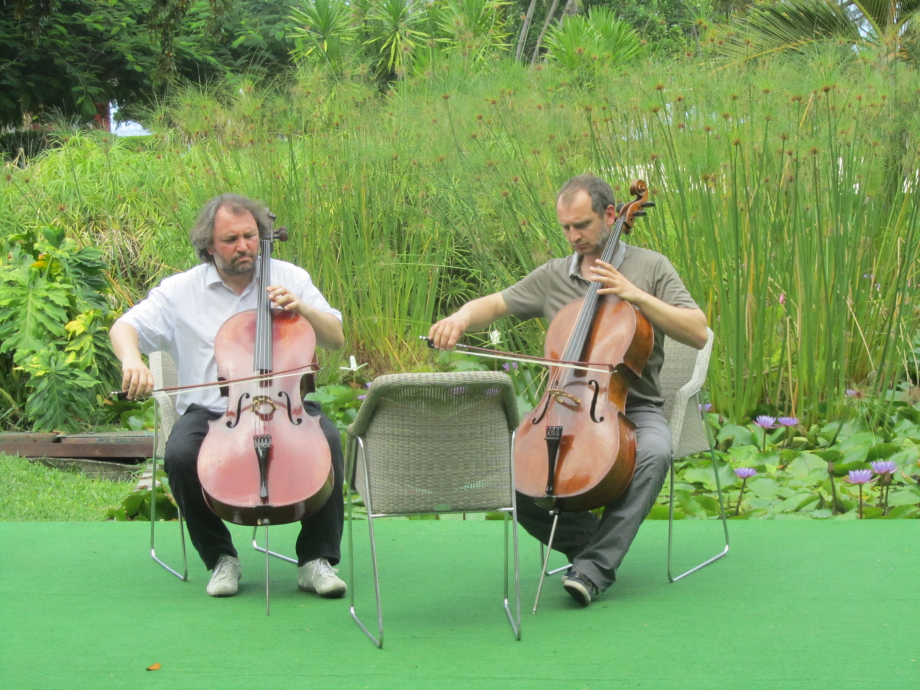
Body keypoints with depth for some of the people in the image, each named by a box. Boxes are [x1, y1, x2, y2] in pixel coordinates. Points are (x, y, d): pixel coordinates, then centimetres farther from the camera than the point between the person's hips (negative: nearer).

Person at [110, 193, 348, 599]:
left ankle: (317, 559, -16)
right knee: (181, 455, -31)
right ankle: (220, 558, -8)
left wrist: (302, 308, -11)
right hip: (211, 412, 0)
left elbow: (338, 338, 9)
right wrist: (132, 360, -24)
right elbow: (124, 328, -1)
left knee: (326, 440, -30)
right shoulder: (182, 291, 6)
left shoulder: (290, 279, 10)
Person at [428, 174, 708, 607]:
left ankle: (596, 565, -29)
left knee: (654, 452, -37)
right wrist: (462, 318, -9)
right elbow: (494, 305, 15)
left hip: (632, 407, -3)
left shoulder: (650, 267, 3)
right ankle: (587, 538, -1)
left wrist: (636, 295, -15)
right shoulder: (553, 277, 12)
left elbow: (698, 334, -6)